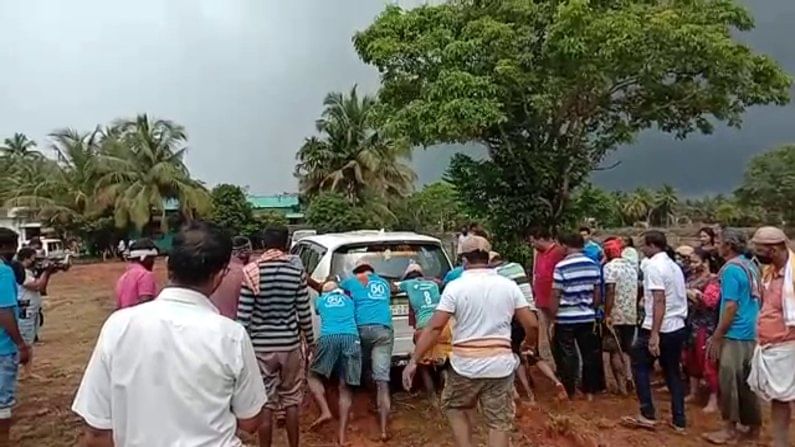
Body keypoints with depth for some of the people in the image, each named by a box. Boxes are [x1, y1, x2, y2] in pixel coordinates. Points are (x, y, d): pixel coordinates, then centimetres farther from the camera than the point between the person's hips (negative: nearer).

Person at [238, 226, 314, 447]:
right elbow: (304, 313, -1)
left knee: (265, 403, 9)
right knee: (291, 400, 16)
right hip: (290, 345, 2)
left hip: (261, 346, -2)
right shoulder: (297, 271, -5)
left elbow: (243, 316, -11)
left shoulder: (250, 272, -10)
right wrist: (310, 341, 13)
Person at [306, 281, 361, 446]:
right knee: (345, 387, 4)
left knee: (314, 375, 16)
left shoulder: (320, 300, 27)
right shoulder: (349, 300, 30)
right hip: (351, 338, 2)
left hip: (329, 338, -1)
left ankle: (325, 411, -4)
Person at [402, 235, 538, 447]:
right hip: (500, 364, 2)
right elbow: (532, 324, 3)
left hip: (465, 364, -2)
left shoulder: (455, 286, -8)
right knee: (500, 422, 12)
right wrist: (529, 344, 24)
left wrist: (413, 361, -9)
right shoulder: (509, 285, 2)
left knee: (456, 409, 24)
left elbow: (434, 327, -13)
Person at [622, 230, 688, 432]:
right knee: (673, 373, 15)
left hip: (660, 329, -8)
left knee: (640, 367, 8)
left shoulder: (653, 266, -14)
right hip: (678, 327, 8)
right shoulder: (674, 266, 13)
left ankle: (648, 415, 8)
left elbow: (659, 301, -21)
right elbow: (675, 298, 17)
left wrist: (654, 334, -23)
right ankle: (679, 421, 19)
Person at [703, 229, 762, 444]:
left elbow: (731, 307, -18)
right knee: (747, 382, 14)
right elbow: (753, 300, 18)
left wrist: (716, 337, -14)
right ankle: (753, 428, 22)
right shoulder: (750, 266, 11)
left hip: (735, 334, -8)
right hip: (751, 333, 9)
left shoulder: (731, 269, -15)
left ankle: (730, 430, 7)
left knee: (729, 381, 0)